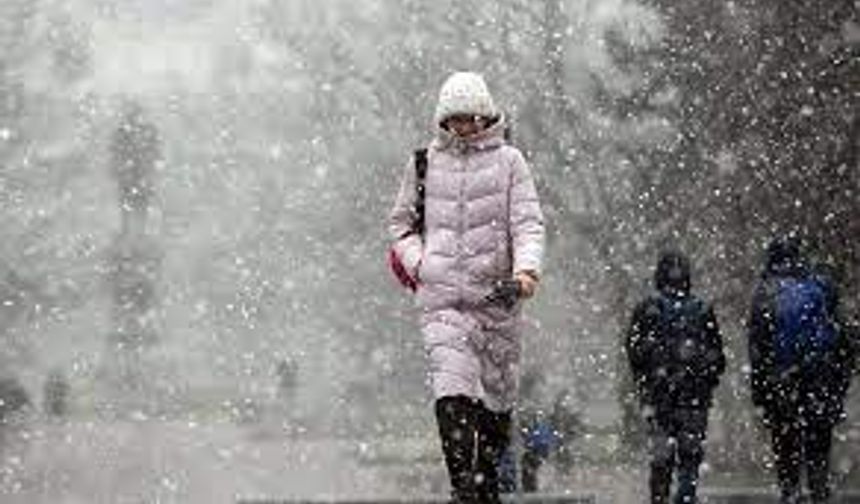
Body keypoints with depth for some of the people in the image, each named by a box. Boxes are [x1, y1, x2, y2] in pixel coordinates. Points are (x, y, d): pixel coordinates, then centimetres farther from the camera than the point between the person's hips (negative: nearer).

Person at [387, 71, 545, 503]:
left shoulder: (508, 161, 5)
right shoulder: (424, 164, 10)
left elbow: (528, 223, -2)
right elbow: (400, 223, 22)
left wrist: (526, 270, -21)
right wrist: (418, 263, 4)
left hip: (497, 295, 0)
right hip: (442, 300, 0)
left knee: (497, 399, 8)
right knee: (453, 395, -16)